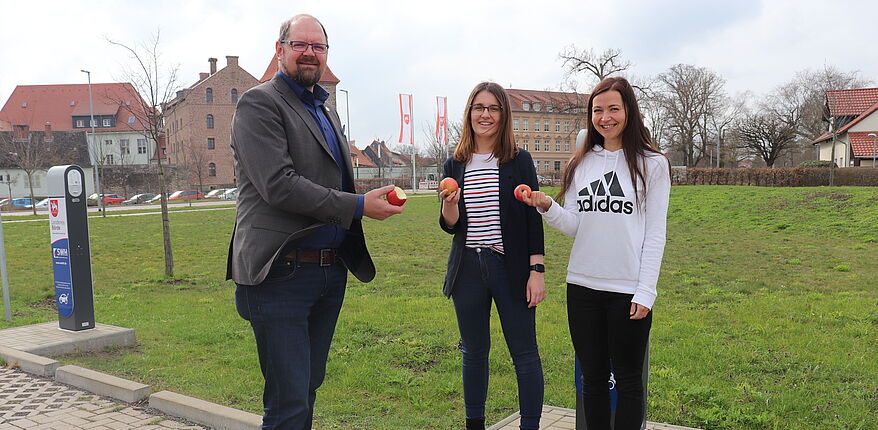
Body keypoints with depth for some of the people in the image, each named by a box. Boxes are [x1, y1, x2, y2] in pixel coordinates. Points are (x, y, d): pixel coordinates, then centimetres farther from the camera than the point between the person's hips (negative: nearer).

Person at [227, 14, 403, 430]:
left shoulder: (327, 111, 20)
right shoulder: (259, 103, -7)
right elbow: (278, 185, -19)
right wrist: (358, 206, -19)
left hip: (330, 272, 8)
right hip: (282, 274, -8)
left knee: (309, 386, 17)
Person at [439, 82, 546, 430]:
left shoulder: (519, 161, -1)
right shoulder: (455, 165, 7)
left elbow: (533, 219, -2)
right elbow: (450, 225, 5)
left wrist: (536, 270, -8)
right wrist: (449, 203, -16)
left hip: (510, 267, -3)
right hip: (468, 268, 3)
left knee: (524, 352, 1)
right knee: (473, 351, 15)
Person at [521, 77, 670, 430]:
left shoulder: (651, 164, -2)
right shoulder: (580, 163, 8)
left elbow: (655, 235, -4)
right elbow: (573, 226, 6)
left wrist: (645, 293, -10)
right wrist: (546, 206, -13)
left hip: (628, 290, -3)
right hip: (582, 285, 4)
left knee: (628, 380, 9)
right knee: (592, 377, 15)